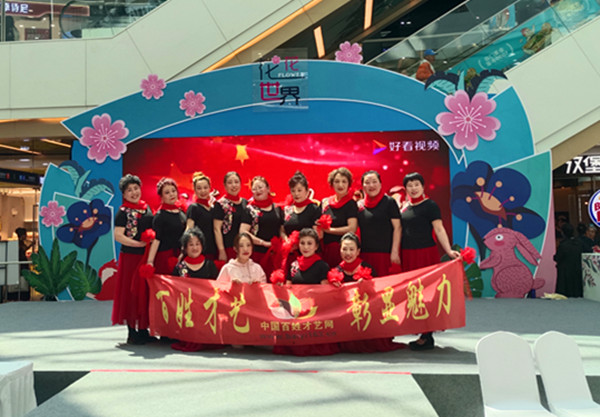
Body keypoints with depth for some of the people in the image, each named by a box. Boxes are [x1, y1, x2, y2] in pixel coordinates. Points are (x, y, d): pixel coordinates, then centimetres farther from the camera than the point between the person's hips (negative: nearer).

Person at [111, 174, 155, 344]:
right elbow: (118, 235, -12)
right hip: (131, 257, -6)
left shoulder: (146, 207, 12)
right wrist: (139, 243, -17)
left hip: (148, 256, 6)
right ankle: (132, 332, 8)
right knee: (132, 292, 0)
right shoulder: (123, 212, -6)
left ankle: (143, 330, 19)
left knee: (146, 293, 9)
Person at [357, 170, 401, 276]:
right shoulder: (360, 205, 12)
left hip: (385, 253, -4)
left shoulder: (389, 202, -1)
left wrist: (394, 252, -11)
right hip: (365, 254, 4)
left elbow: (397, 228, -5)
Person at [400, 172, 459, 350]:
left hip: (426, 254, -6)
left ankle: (427, 337, 2)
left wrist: (449, 250, -20)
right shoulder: (404, 206, 13)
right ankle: (421, 333, 17)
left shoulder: (430, 206, -4)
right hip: (407, 255, 6)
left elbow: (439, 229, -10)